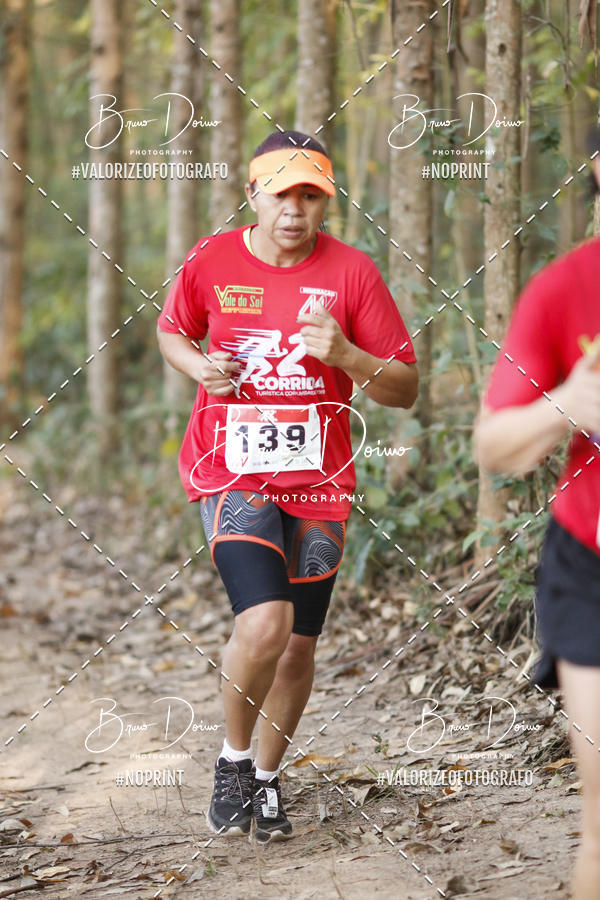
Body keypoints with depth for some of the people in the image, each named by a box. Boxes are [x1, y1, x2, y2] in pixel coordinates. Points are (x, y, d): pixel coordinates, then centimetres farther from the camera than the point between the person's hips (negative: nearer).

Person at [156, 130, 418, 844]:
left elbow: (405, 390, -1)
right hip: (231, 471, -2)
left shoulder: (351, 272, -3)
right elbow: (171, 332, 18)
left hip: (318, 482, 2)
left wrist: (345, 355, -20)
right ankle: (233, 761, 5)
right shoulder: (211, 261, -2)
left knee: (298, 647, 9)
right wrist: (199, 365, -4)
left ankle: (267, 781, 33)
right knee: (264, 623, -22)